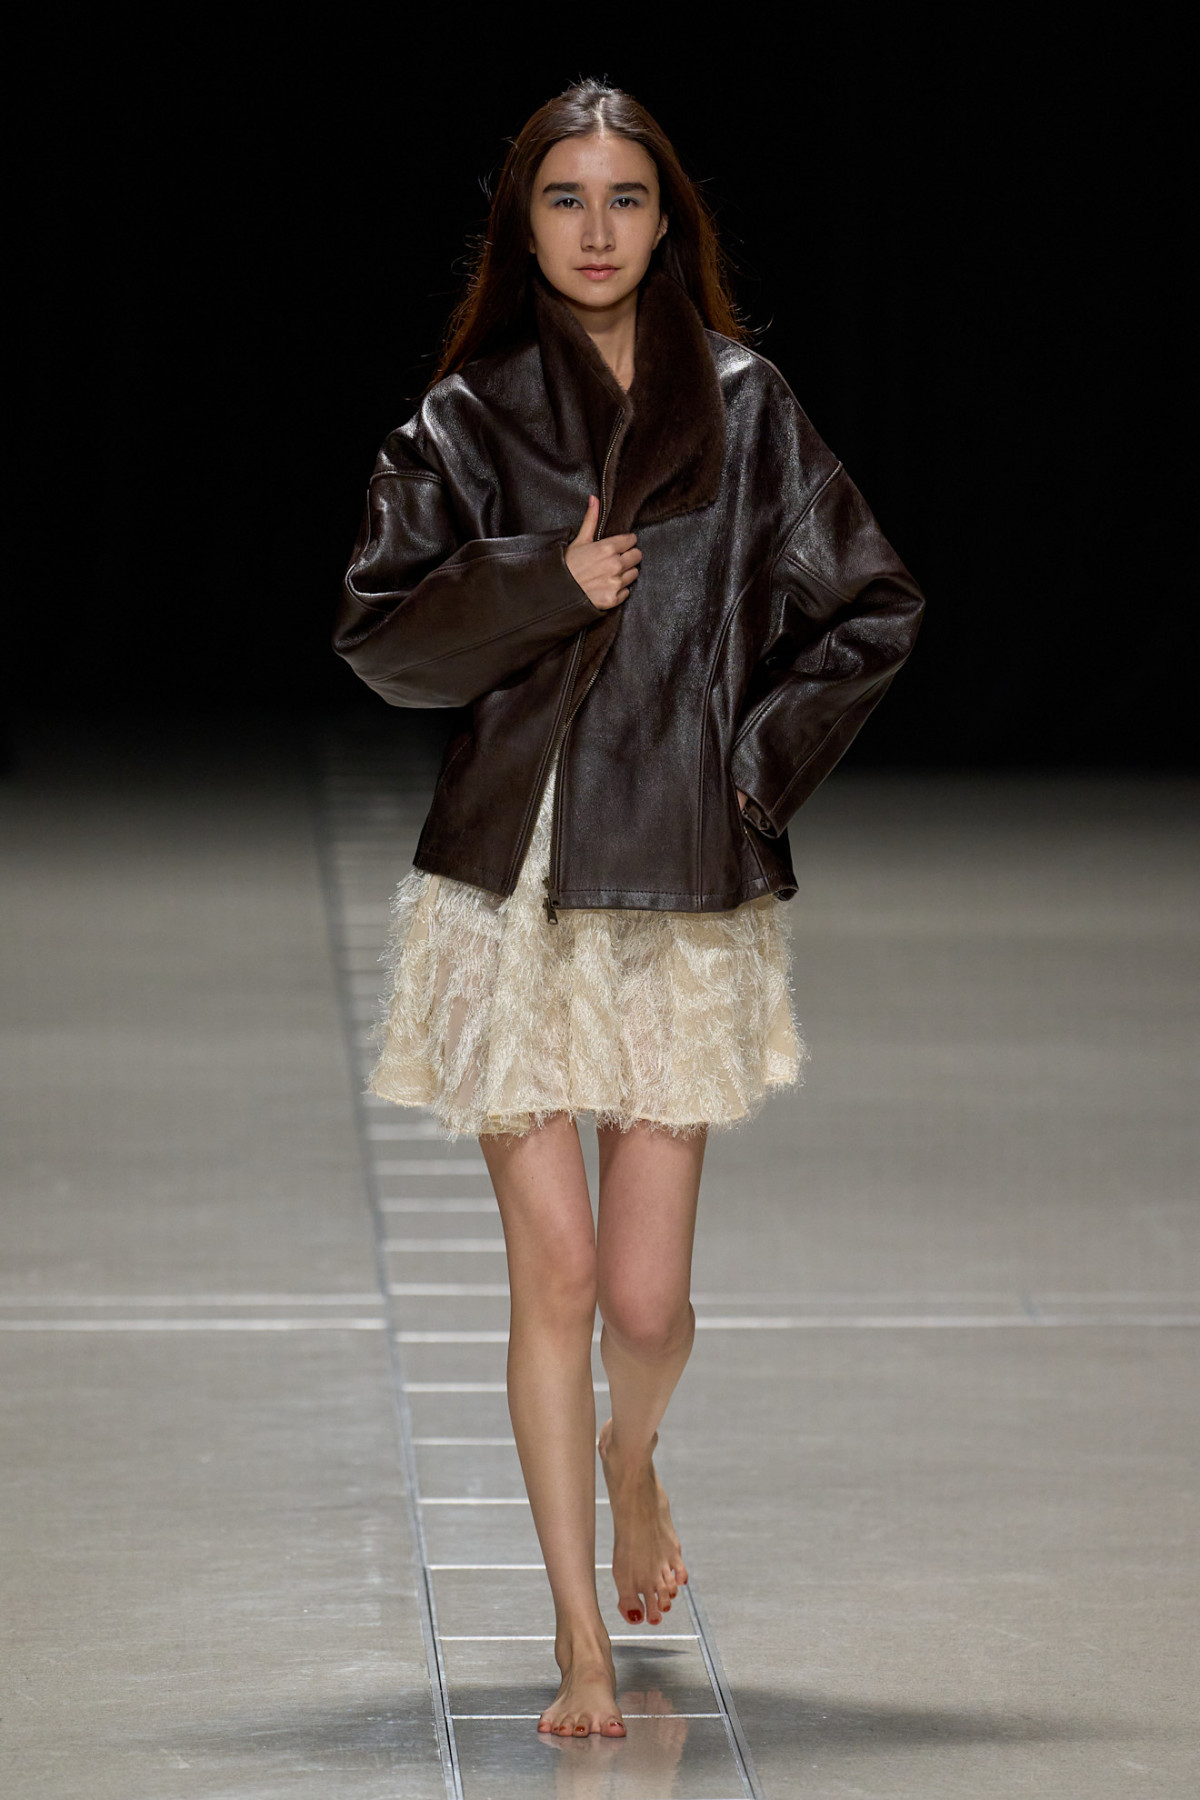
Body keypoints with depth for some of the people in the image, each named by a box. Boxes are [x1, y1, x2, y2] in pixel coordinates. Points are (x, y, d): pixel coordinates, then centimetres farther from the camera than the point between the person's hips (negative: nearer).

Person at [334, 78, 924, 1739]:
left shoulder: (744, 406, 4)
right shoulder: (466, 420, 4)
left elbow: (870, 616, 7)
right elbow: (379, 634, 1)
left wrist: (753, 761, -1)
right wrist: (543, 586, -12)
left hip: (688, 891, 0)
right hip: (512, 883, 0)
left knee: (647, 1295, 0)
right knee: (553, 1272, -4)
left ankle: (633, 1460, 37)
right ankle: (582, 1643, 6)